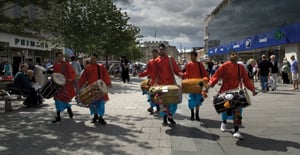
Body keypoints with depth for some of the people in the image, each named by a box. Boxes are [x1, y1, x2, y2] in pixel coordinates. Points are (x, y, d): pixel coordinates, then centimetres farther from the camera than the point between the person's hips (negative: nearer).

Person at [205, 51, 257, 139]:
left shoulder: (241, 67, 4)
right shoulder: (225, 66, -8)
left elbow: (246, 79, 7)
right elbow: (216, 76, -11)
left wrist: (252, 89, 1)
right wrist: (209, 85, -23)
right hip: (225, 92, -2)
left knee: (237, 111, -6)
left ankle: (236, 131, 0)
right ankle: (224, 122, 44)